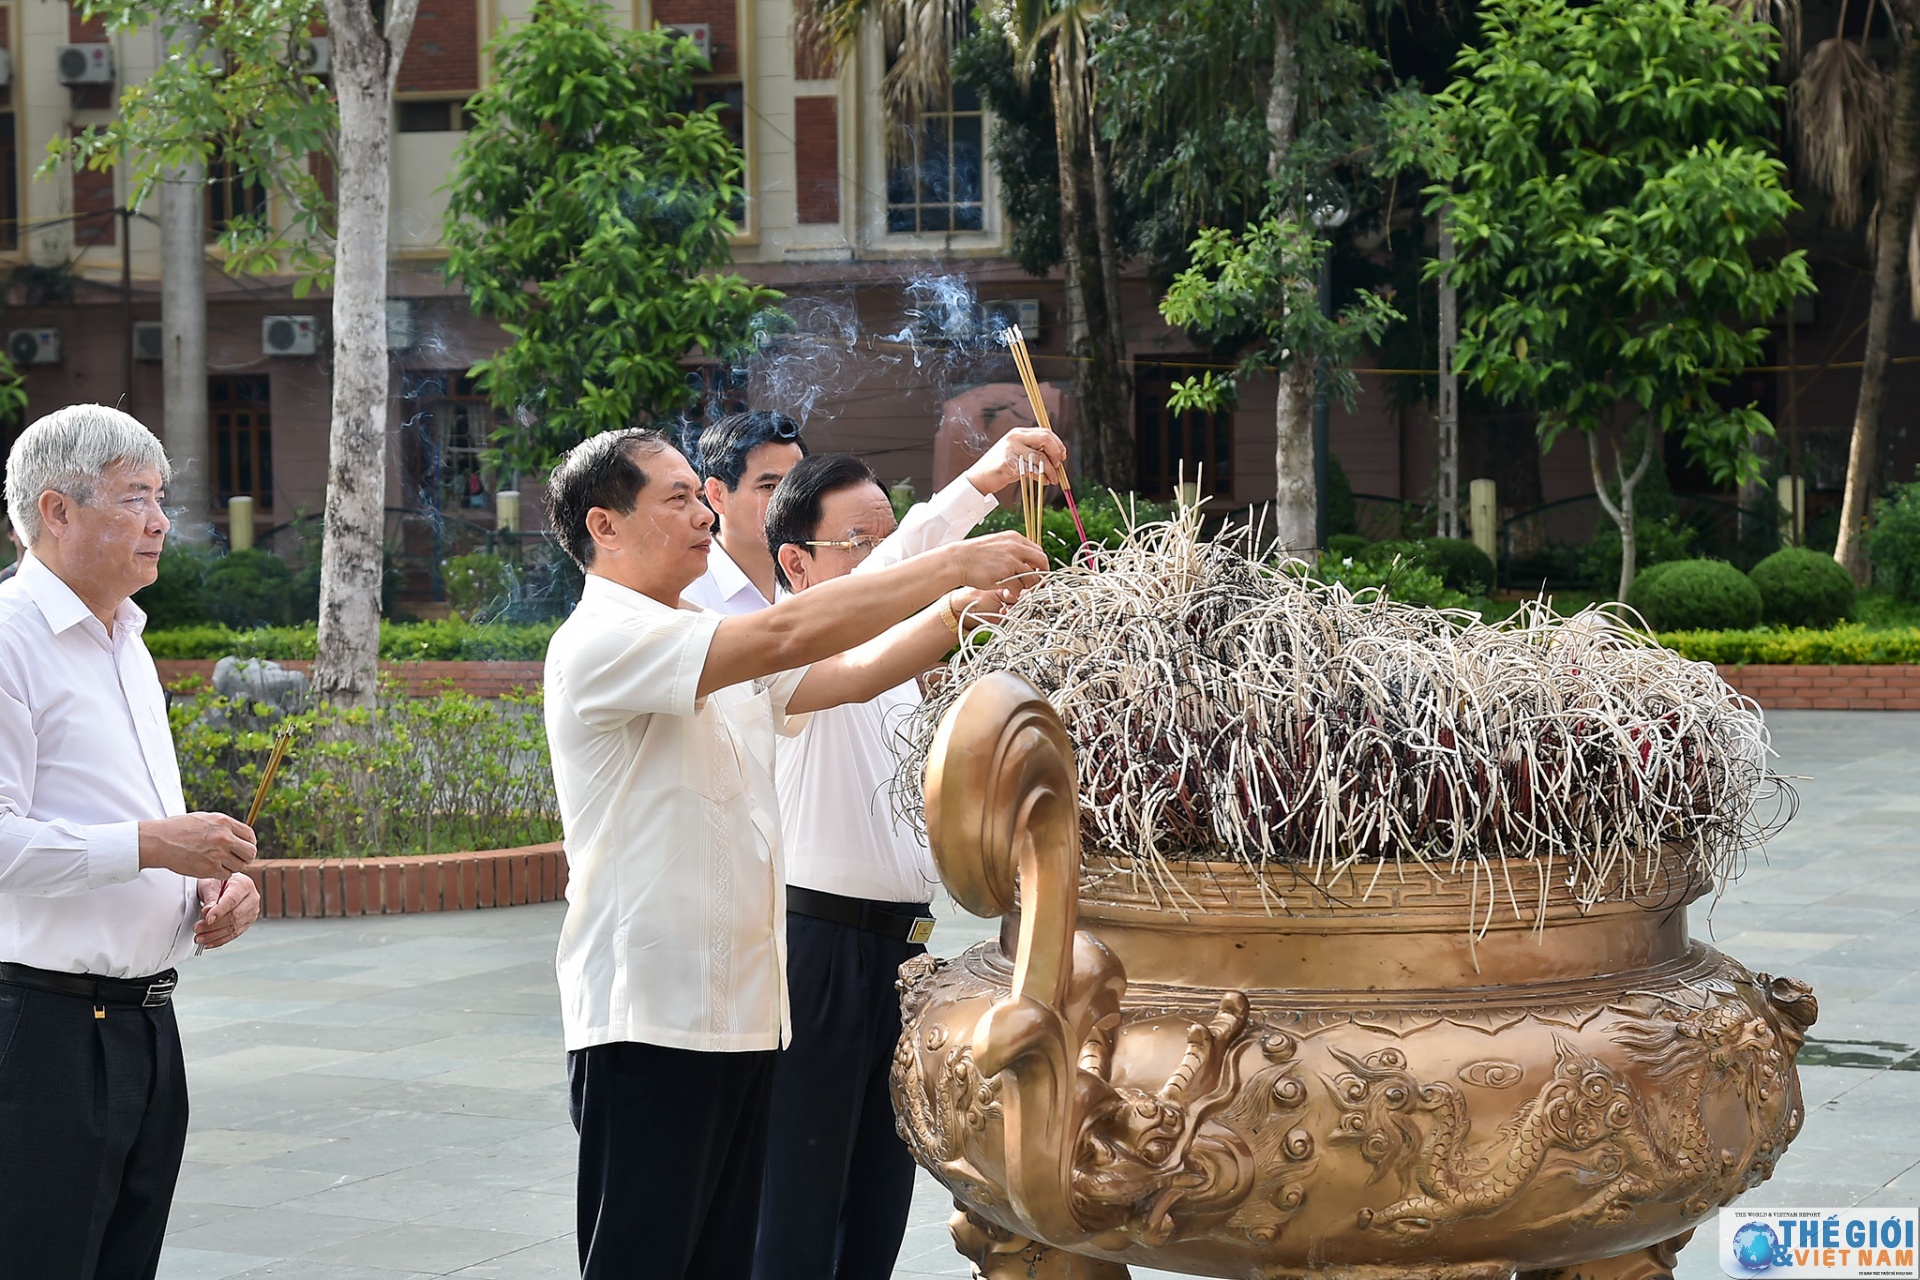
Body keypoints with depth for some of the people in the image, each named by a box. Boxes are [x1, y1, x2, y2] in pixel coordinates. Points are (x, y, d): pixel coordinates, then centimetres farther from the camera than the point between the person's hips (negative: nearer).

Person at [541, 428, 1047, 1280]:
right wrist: (954, 564, -17)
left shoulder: (717, 656, 18)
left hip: (741, 1014, 9)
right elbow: (787, 635, -22)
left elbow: (852, 674, 13)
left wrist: (963, 607, -3)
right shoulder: (601, 642, -13)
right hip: (649, 1021, -9)